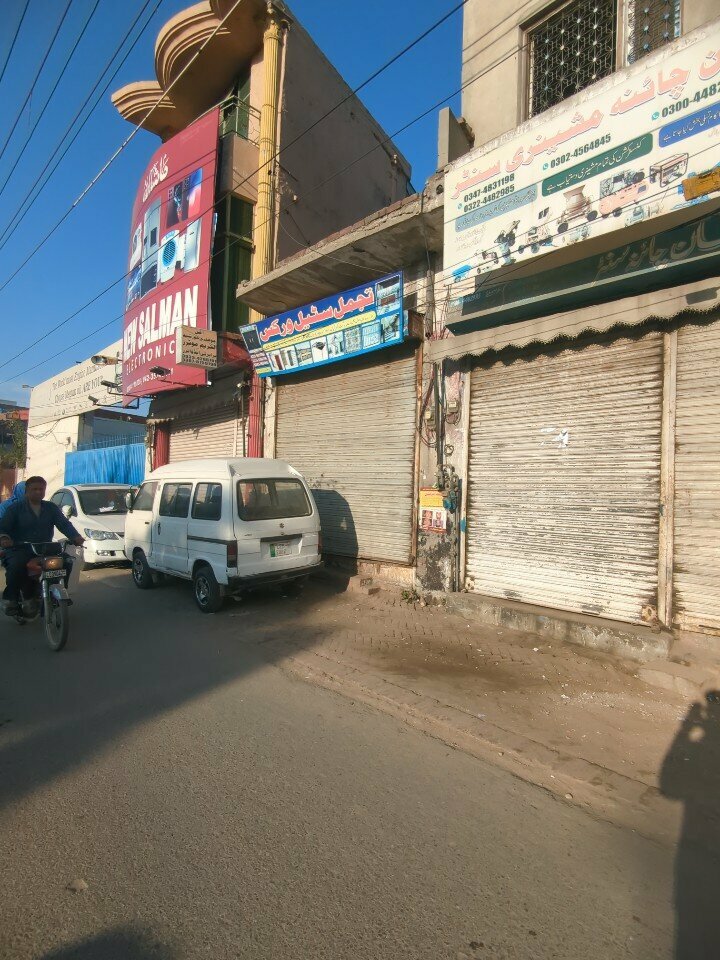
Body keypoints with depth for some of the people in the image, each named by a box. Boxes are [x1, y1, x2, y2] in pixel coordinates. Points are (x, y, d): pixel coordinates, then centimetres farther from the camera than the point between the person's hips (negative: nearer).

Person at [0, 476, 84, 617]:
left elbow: (64, 524, -1)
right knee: (16, 566, -33)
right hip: (19, 549, -2)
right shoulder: (15, 508, 6)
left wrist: (75, 537, -20)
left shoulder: (51, 508, 12)